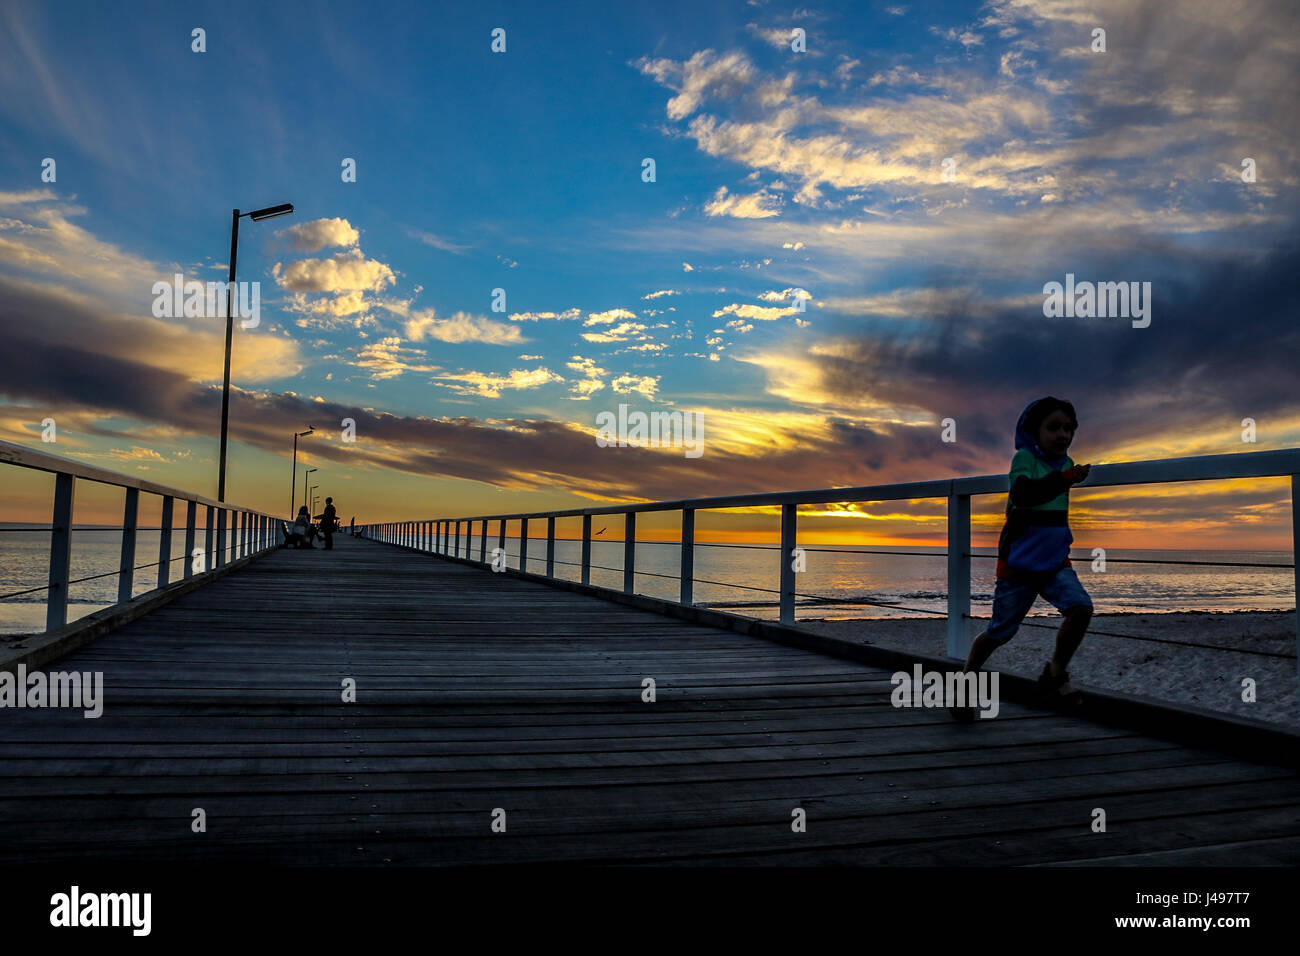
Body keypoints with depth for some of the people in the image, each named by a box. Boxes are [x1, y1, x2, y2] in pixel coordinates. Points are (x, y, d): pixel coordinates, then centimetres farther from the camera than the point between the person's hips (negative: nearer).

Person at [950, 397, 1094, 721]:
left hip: (1055, 562, 6)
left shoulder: (1065, 463, 9)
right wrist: (1065, 479, -41)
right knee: (1000, 630, 2)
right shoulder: (1024, 458, -12)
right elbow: (1023, 493, -34)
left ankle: (1055, 674, 0)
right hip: (1018, 562, -5)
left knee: (1081, 607, -19)